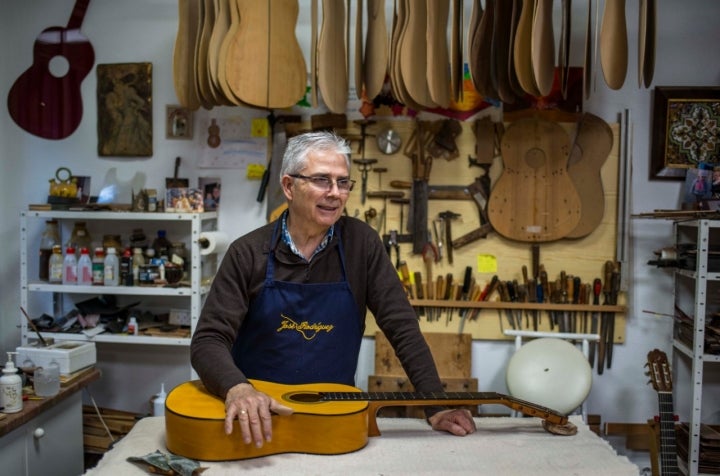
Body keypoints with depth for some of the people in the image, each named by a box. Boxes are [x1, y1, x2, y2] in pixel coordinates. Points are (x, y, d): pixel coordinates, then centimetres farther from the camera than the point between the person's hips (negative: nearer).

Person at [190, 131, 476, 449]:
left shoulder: (361, 242, -4)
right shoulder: (248, 253, -7)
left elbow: (402, 326, -5)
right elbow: (208, 341, -11)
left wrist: (436, 407, -12)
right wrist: (237, 388, -31)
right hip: (256, 415, 0)